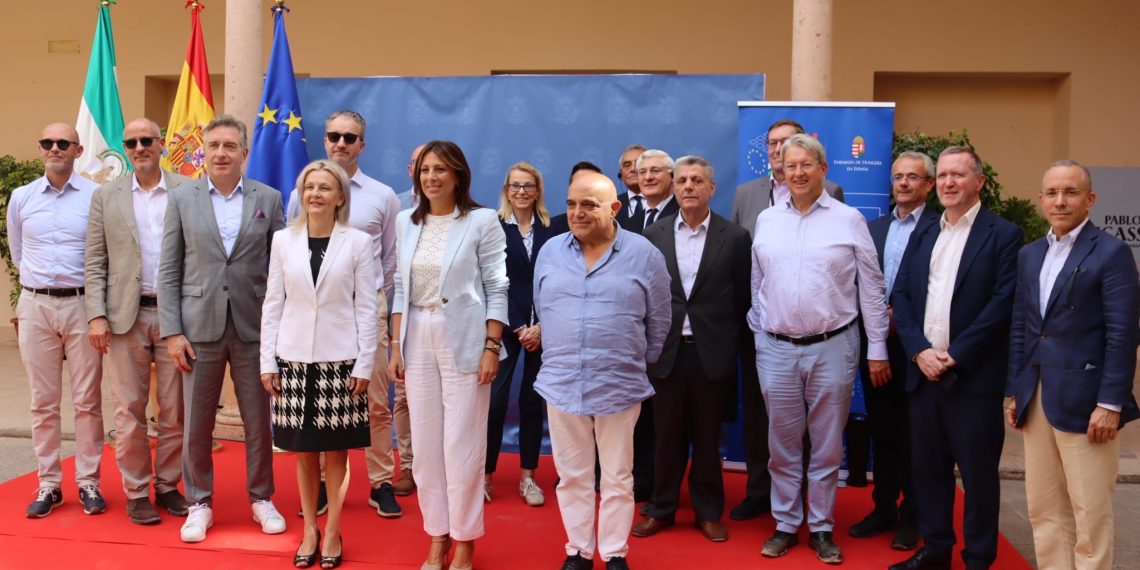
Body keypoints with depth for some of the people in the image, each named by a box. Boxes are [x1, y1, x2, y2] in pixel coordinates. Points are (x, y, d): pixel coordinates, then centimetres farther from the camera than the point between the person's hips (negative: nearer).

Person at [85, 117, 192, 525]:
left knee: (175, 410, 7)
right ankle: (136, 492, 18)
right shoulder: (106, 196, 7)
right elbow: (95, 262, 5)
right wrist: (96, 315, -4)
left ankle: (167, 486, 21)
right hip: (125, 316, 1)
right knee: (130, 410, 6)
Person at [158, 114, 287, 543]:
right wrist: (172, 331, -5)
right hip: (200, 326, 0)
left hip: (254, 327, 0)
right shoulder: (181, 199, 3)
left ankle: (261, 497, 25)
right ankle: (200, 502, 24)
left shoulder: (269, 199, 3)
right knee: (196, 423, 8)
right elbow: (168, 271, 2)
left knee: (259, 420, 8)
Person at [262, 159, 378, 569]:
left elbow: (367, 306, -2)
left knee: (336, 451, 6)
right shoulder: (283, 241, 5)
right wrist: (267, 361, 2)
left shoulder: (358, 242, -2)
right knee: (303, 451, 10)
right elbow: (272, 304, 6)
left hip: (340, 359, -2)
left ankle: (333, 532, 19)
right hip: (294, 359, 2)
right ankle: (310, 530, 23)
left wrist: (365, 364, -7)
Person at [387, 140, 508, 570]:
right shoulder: (407, 222, 9)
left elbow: (496, 289, -5)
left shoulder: (482, 220, -4)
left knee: (462, 443, 0)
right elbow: (401, 289, 11)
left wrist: (492, 347, -11)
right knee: (425, 443, 9)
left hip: (464, 340, -4)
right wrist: (396, 346, 7)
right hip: (418, 340, 5)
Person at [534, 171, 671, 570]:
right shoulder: (550, 252, 4)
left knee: (617, 478, 10)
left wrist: (638, 364, 10)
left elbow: (659, 322, 3)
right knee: (572, 476, 13)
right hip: (561, 385, 3)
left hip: (619, 387, -2)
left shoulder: (644, 255, -4)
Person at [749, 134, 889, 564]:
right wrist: (758, 335, 9)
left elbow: (871, 287, 0)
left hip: (833, 348, -2)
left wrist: (877, 348, -2)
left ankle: (822, 528, 23)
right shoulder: (766, 220, 6)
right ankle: (785, 524, 24)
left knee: (827, 446, 9)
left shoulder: (849, 219, -1)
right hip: (776, 349, 2)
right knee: (782, 444, 11)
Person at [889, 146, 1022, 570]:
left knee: (978, 472, 5)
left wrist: (954, 355, -16)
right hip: (923, 372, 5)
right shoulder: (922, 236, 13)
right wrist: (920, 351, -8)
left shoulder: (1003, 234, -3)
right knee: (927, 466, 12)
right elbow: (900, 296, 7)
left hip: (974, 376, -5)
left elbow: (1002, 303, -12)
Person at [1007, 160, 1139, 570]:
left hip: (1085, 402, -6)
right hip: (1036, 401, 6)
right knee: (1044, 510, 12)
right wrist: (1014, 392, 11)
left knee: (1090, 513, 3)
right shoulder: (1029, 255, 13)